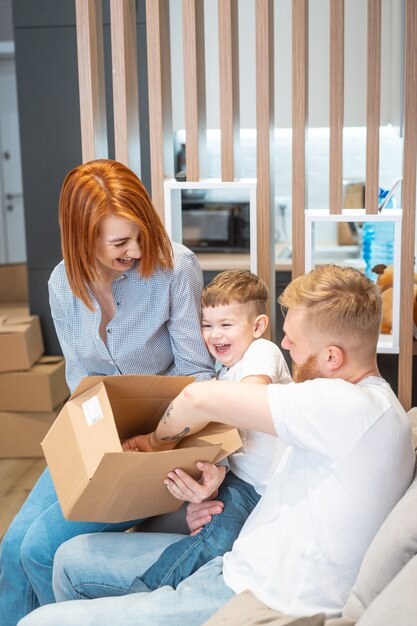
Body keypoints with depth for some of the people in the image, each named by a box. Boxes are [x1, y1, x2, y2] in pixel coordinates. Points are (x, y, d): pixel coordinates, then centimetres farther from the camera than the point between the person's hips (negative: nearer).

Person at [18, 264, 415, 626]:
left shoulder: (351, 407, -24)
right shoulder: (372, 404, 10)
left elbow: (201, 398, -23)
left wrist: (157, 441, -3)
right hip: (239, 564, 11)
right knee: (74, 558, 17)